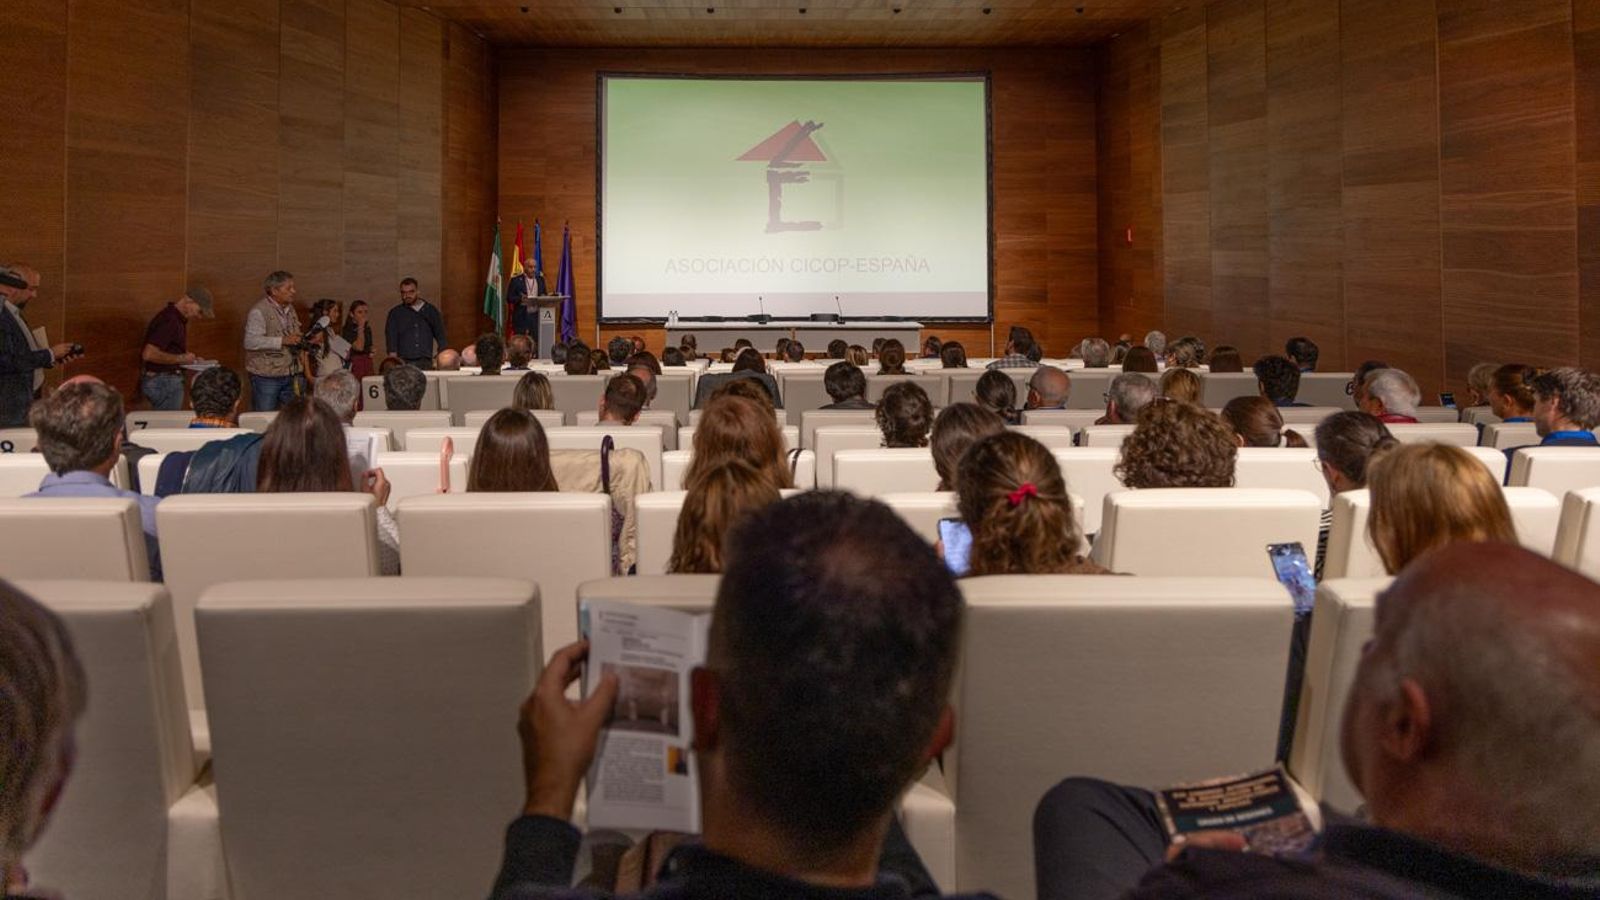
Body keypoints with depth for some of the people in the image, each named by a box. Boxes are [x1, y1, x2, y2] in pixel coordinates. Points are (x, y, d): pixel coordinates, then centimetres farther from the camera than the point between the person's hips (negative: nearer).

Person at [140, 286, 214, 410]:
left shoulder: (178, 319, 12)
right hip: (163, 382, -10)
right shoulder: (169, 321, -20)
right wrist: (181, 358, -19)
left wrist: (188, 358, 8)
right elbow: (149, 354, -27)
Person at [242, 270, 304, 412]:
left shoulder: (290, 309, 15)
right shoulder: (259, 311, -12)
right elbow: (250, 342, -23)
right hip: (266, 376, -7)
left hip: (289, 375, 7)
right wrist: (283, 340, -25)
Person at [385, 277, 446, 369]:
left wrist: (444, 358, 0)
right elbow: (391, 337, 2)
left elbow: (440, 336, 13)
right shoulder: (395, 313, 10)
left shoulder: (431, 311, 13)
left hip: (426, 363, 1)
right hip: (403, 363, -1)